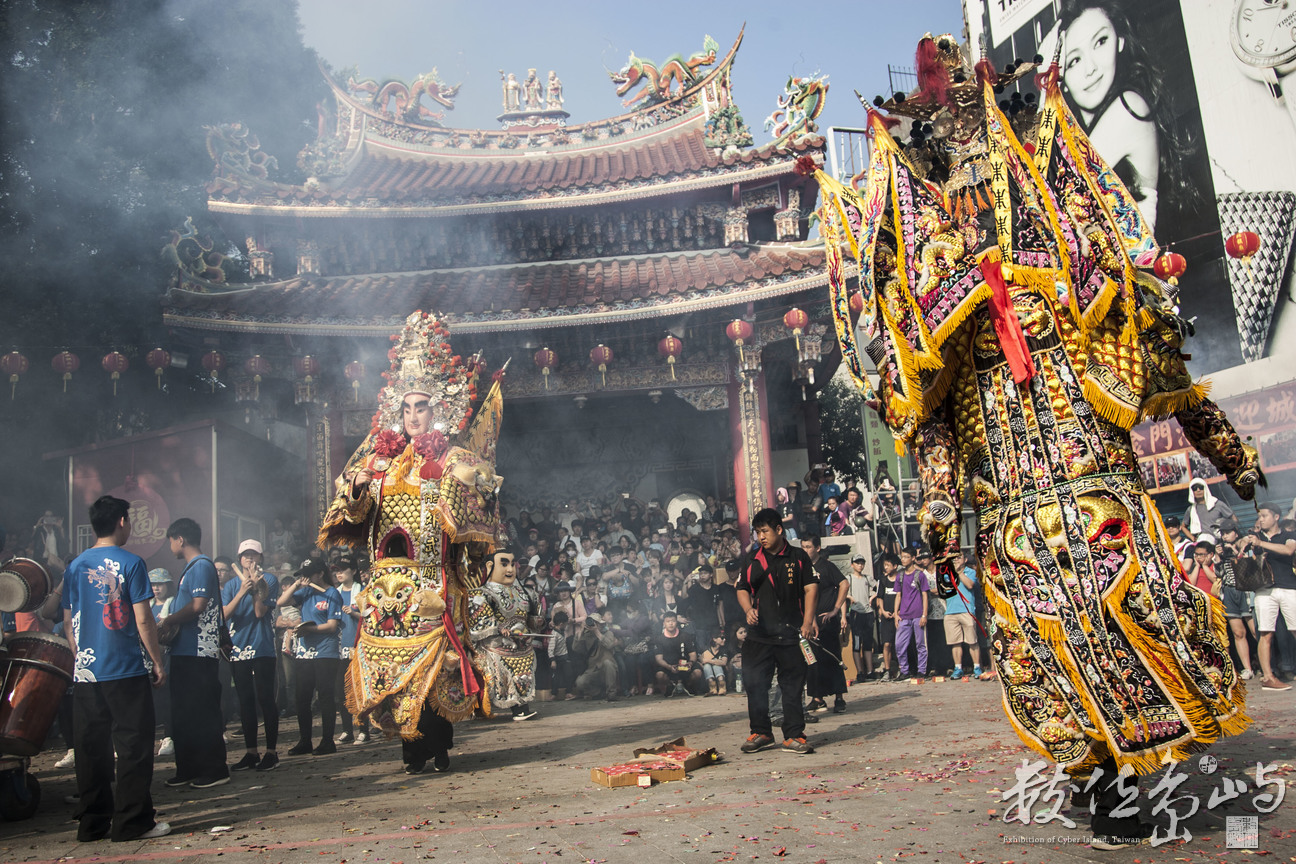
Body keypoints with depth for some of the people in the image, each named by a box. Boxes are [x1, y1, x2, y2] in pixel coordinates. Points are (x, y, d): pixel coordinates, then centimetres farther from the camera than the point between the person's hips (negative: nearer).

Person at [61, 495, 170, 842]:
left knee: (90, 749, 10)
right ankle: (133, 822, 4)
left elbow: (68, 624, 12)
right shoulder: (130, 563, -9)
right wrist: (158, 662, -3)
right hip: (126, 671, -6)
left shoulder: (74, 566, 8)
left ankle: (92, 823, 17)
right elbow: (143, 620, -11)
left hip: (85, 672, 6)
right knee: (133, 746, 1)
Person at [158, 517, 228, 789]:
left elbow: (198, 606, -20)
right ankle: (188, 769, 21)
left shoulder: (202, 565, -11)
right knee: (183, 713, 13)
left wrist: (169, 621, -9)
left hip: (200, 654, -10)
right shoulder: (190, 568, 20)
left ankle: (215, 771, 1)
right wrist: (172, 627, 7)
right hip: (185, 652, 10)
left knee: (203, 714, -5)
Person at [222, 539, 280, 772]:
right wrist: (241, 592, -17)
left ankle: (271, 751, 2)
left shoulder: (268, 580, 1)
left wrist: (256, 587, -17)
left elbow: (260, 612, -8)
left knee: (265, 698, -4)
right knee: (245, 700, 7)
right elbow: (224, 614, -5)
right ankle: (250, 752, 15)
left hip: (263, 648, -4)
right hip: (238, 649, 4)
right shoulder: (231, 585, 10)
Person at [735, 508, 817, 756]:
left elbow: (811, 587, 1)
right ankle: (761, 733, 17)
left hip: (791, 633, -2)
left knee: (793, 686, 3)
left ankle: (794, 735, 12)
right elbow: (742, 588, 13)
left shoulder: (798, 557, 4)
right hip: (759, 634, 2)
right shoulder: (753, 559, 10)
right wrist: (748, 610, -8)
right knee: (754, 683, 3)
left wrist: (808, 621, -9)